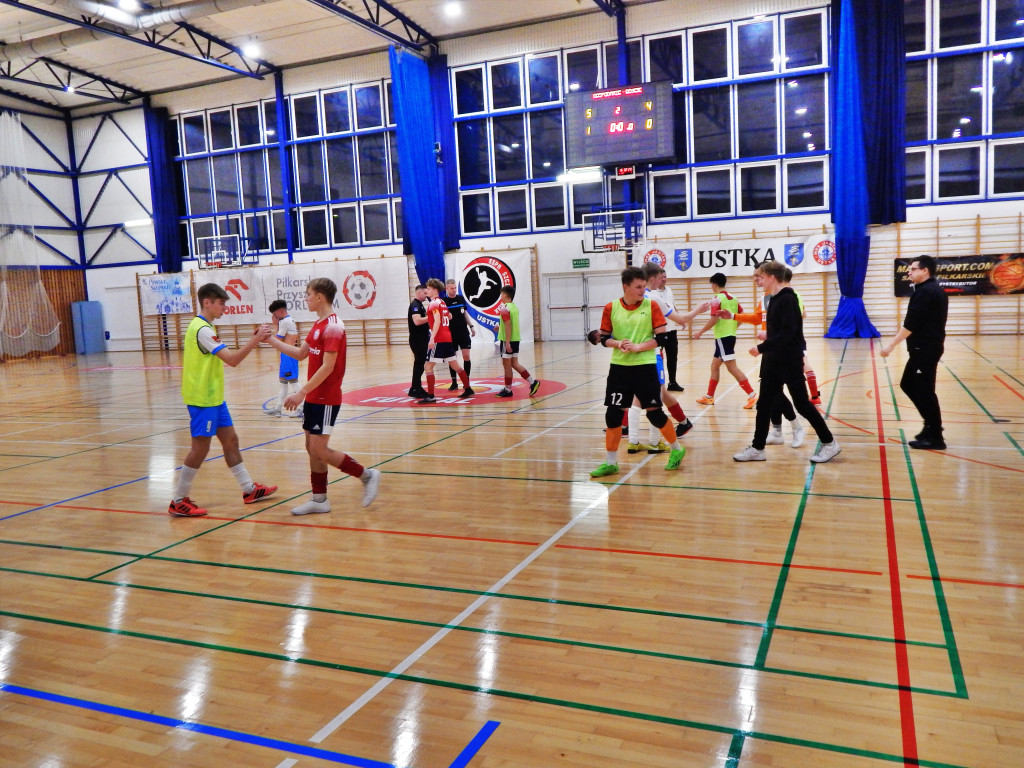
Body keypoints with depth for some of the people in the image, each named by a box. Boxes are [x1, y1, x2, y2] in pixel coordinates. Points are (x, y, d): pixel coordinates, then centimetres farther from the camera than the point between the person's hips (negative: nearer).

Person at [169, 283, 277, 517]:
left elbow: (226, 357, 14)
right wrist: (255, 339, -22)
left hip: (213, 397, 10)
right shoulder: (202, 329, -19)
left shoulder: (203, 327, 14)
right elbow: (232, 360, -25)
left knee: (230, 440, 14)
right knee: (200, 448, -4)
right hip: (202, 399, -10)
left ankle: (249, 489, 22)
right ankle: (178, 502, 6)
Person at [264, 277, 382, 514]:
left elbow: (327, 367, -23)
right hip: (313, 397, 9)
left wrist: (301, 392, -24)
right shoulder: (318, 325, 13)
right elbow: (300, 354, 19)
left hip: (326, 399, -9)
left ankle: (368, 475, 6)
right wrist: (271, 340, 15)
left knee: (319, 450, -7)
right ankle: (319, 500, 19)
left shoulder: (333, 327, -17)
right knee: (312, 448, 11)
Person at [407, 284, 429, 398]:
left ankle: (418, 388, 19)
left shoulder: (420, 305, 17)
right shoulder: (415, 305, -14)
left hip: (423, 339, 10)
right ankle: (414, 390, -3)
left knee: (420, 364, 12)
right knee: (419, 364, -8)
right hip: (417, 340, -10)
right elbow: (417, 321, -28)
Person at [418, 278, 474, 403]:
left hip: (438, 340, -9)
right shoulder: (442, 302, 15)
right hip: (447, 338, 9)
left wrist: (432, 338, -27)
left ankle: (430, 396, -7)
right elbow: (450, 317, 28)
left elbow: (437, 321, -21)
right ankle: (468, 389, 20)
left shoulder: (433, 303, -10)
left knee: (429, 366, -4)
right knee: (455, 364, 15)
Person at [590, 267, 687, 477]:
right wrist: (619, 344, -14)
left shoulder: (651, 305, -4)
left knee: (654, 412, 2)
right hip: (619, 367, 2)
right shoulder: (611, 307, 1)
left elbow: (661, 338, -6)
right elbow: (604, 338, 6)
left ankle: (676, 449, 26)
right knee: (613, 413, 2)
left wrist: (637, 347, -17)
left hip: (645, 366, -2)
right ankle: (611, 462, 15)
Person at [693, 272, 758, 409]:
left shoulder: (717, 299, -12)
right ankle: (709, 397, 23)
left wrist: (700, 332, -8)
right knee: (715, 366, 17)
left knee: (732, 367, -10)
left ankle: (752, 395, -14)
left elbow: (714, 319, -18)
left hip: (723, 337, -9)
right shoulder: (733, 298, 11)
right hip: (730, 335, 9)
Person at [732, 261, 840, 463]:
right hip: (774, 361, 9)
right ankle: (757, 448, 14)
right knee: (764, 404, 8)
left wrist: (762, 348, -24)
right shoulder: (775, 299, 11)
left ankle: (829, 443, 14)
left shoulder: (787, 299, -17)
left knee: (802, 404, 0)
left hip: (790, 362, -9)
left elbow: (788, 333, -25)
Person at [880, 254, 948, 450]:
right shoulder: (936, 290, 16)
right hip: (928, 347, 10)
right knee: (908, 385, 17)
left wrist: (892, 344, -20)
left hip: (924, 349, -10)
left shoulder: (924, 292, -16)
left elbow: (911, 324, -22)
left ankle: (935, 437, 3)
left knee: (924, 391, -4)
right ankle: (932, 425, 23)